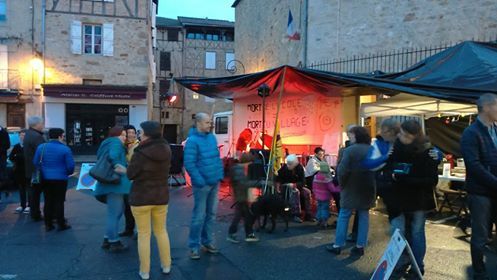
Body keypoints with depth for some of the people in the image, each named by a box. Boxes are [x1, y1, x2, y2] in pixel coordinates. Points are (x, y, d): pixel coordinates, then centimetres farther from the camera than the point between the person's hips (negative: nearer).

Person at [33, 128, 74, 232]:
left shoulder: (41, 147, 0)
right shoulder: (65, 149, -12)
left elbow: (36, 162, 6)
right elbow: (70, 165, -12)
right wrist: (68, 173, 9)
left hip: (45, 179, 4)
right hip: (60, 179, -4)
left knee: (48, 201, 12)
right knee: (59, 201, 4)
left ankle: (48, 224, 17)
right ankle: (61, 224, 9)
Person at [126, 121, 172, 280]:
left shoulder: (141, 152, -20)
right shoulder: (166, 150, -3)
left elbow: (130, 174, -11)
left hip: (141, 197, -5)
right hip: (161, 196, 5)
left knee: (143, 234, 8)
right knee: (161, 231, 20)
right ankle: (166, 266, 28)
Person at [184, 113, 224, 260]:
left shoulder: (212, 137, 10)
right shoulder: (192, 140, -14)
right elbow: (189, 164, -19)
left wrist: (220, 174, 8)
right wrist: (200, 181, -20)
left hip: (215, 182, 7)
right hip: (202, 184, -7)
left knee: (211, 213, 16)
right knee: (199, 216, 0)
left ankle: (207, 241, 30)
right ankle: (194, 246, 13)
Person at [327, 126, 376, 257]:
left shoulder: (350, 150, -15)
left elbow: (342, 170, -19)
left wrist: (342, 183, -3)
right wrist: (371, 184, 10)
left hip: (352, 188, -5)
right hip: (368, 189, 5)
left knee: (344, 216, 5)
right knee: (363, 216, 11)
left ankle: (338, 245, 9)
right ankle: (360, 246, 14)